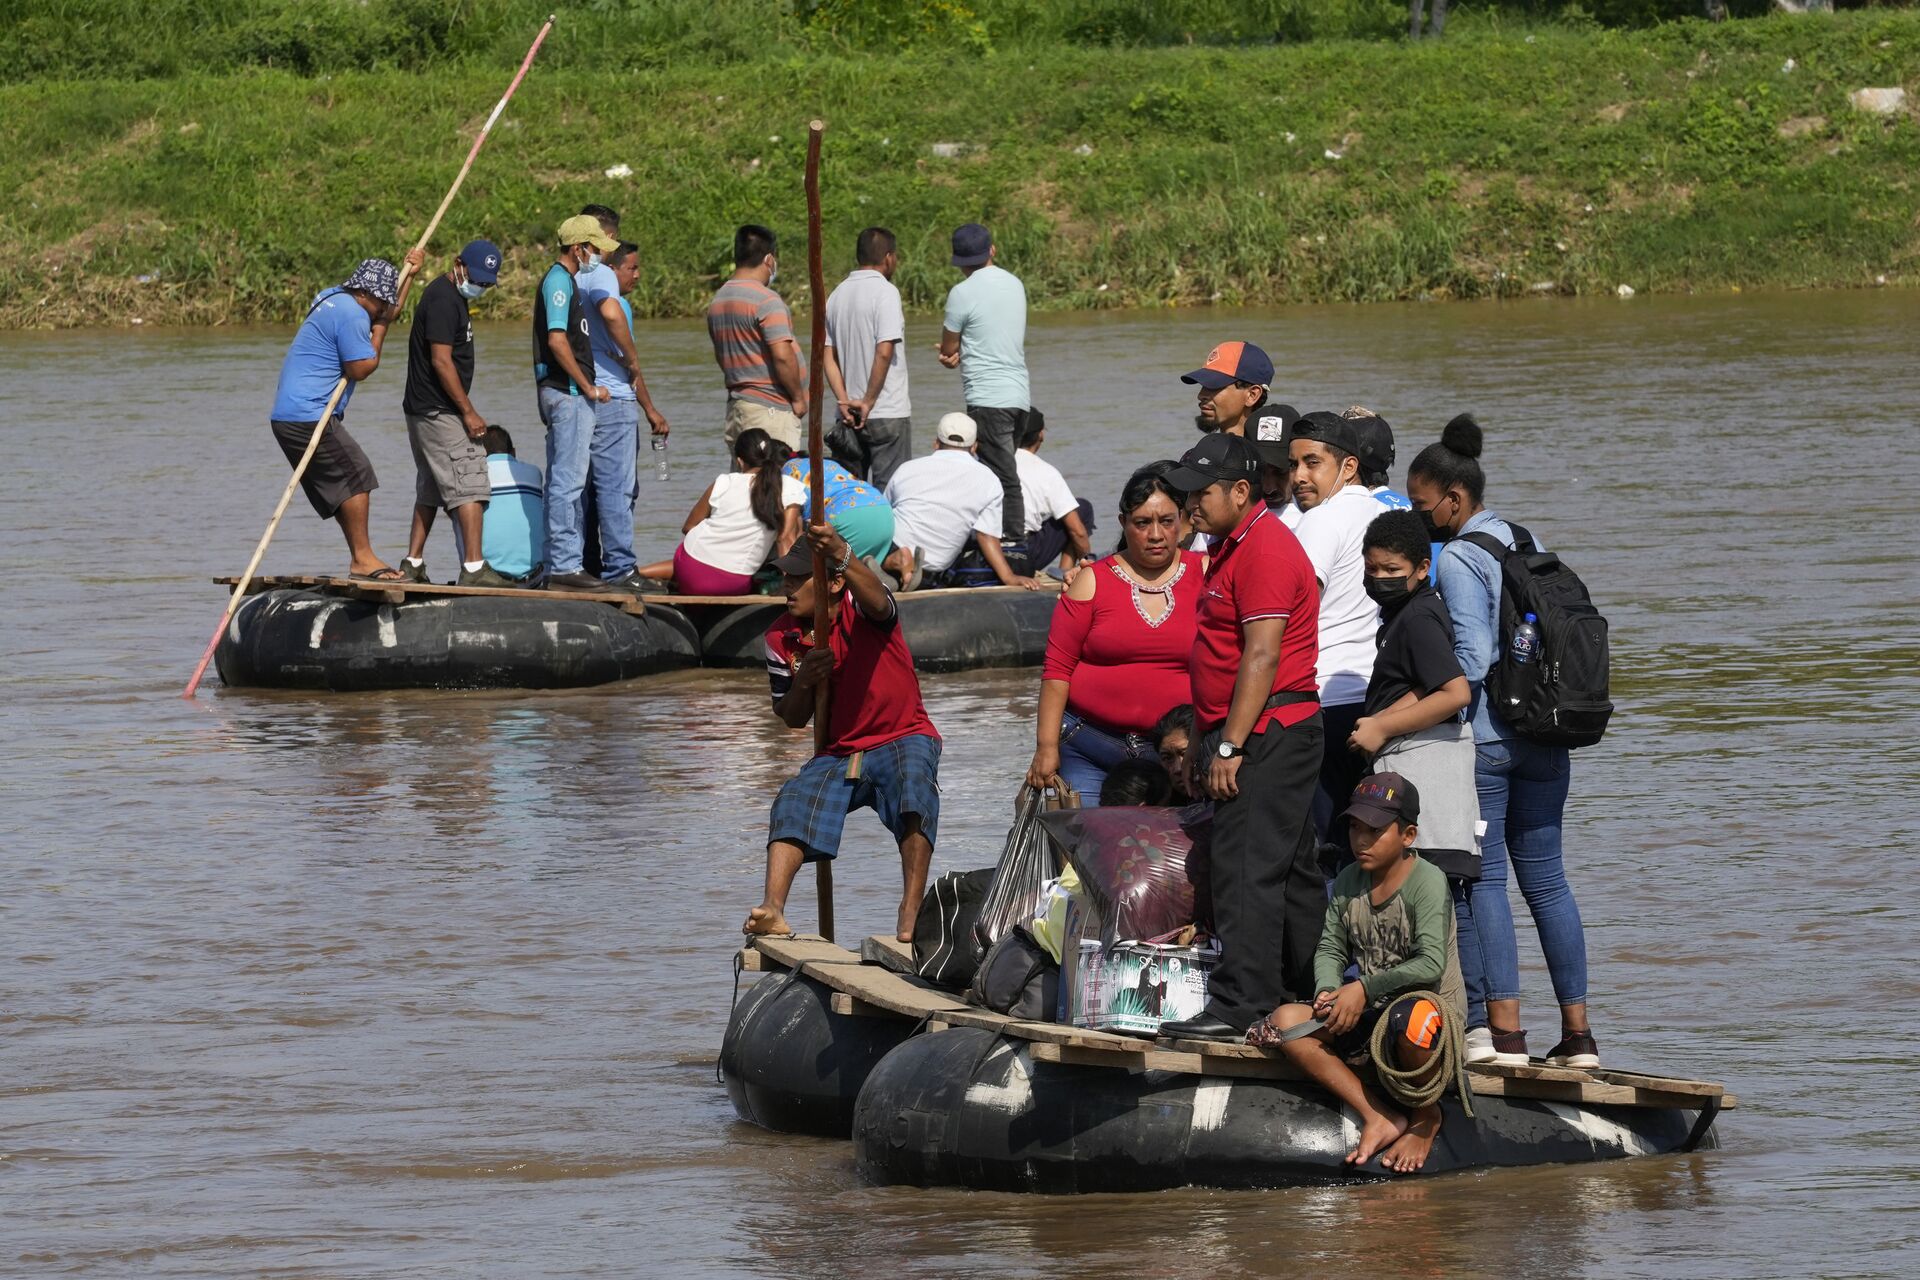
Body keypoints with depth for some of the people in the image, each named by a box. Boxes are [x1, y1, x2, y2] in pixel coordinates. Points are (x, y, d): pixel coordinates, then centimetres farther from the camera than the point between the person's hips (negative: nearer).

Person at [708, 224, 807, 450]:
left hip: (735, 405, 8)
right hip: (771, 407, -8)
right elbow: (782, 355, -20)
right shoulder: (767, 300, -14)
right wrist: (798, 398, -9)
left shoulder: (717, 301, 13)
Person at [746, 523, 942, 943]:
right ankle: (772, 908, -39)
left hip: (903, 739, -4)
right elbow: (792, 719, 8)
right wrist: (803, 682, -16)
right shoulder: (781, 639, 1)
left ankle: (910, 914, -40)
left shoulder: (861, 611, -13)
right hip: (838, 754, 4)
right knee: (793, 801, -24)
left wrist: (842, 556, -62)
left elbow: (876, 601, -41)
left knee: (914, 784, -36)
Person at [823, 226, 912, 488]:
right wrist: (868, 402, -13)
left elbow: (828, 356, 8)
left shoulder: (837, 295, 12)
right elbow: (884, 352, -19)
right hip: (888, 414, -7)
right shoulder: (885, 292, -10)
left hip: (851, 417, 7)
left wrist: (844, 401, 0)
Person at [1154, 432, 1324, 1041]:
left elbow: (1262, 654, -21)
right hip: (1262, 738, 11)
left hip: (1265, 735, -11)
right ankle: (1306, 998, 17)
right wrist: (1213, 741, 21)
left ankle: (1240, 1002, -16)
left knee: (1247, 870, -13)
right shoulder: (1236, 546, 19)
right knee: (1291, 872, 13)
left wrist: (1229, 747, -22)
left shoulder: (1264, 547, -15)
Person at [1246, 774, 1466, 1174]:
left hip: (1435, 1005, -7)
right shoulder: (1348, 883, 9)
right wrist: (1329, 991, -13)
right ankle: (1379, 1117, -19)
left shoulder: (1426, 881, -12)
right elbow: (1330, 949, 10)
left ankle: (1427, 1118, -11)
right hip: (1370, 1019, 7)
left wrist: (1363, 989, -21)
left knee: (1413, 1016, -44)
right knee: (1286, 1021, -16)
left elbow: (1431, 965, -21)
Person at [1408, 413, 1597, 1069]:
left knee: (1480, 881, -3)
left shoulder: (1458, 559, -11)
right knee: (1546, 880, 11)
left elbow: (1471, 659, -19)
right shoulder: (1529, 544, 12)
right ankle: (1578, 1034, 9)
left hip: (1481, 738, -7)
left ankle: (1503, 1031, -9)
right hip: (1543, 740, 7)